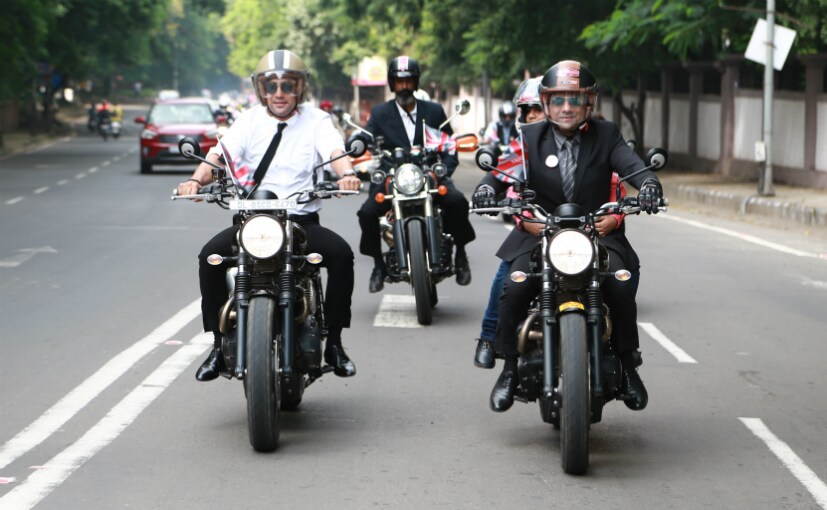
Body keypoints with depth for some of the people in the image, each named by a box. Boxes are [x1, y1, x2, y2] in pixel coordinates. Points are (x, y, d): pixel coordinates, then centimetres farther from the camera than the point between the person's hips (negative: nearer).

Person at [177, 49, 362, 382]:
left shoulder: (316, 119, 6)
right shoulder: (249, 120, 9)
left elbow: (335, 151, -12)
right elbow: (219, 154, -4)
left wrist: (346, 173, -36)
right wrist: (196, 180, -25)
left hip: (303, 220, -1)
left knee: (341, 253, -27)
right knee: (210, 256, -23)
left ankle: (333, 342, -13)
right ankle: (220, 344, -11)